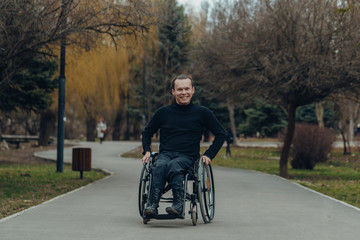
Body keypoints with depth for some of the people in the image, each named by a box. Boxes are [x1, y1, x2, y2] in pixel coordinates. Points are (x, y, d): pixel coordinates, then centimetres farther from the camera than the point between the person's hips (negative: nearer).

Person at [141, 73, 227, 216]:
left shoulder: (202, 112, 7)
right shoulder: (163, 112, 12)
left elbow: (221, 134, 15)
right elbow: (147, 132, 27)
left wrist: (209, 155, 5)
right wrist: (147, 151, 10)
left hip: (187, 157, -2)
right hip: (165, 154, 2)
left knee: (173, 165, -38)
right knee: (160, 166, -36)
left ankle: (178, 203, -45)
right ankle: (152, 204, -46)